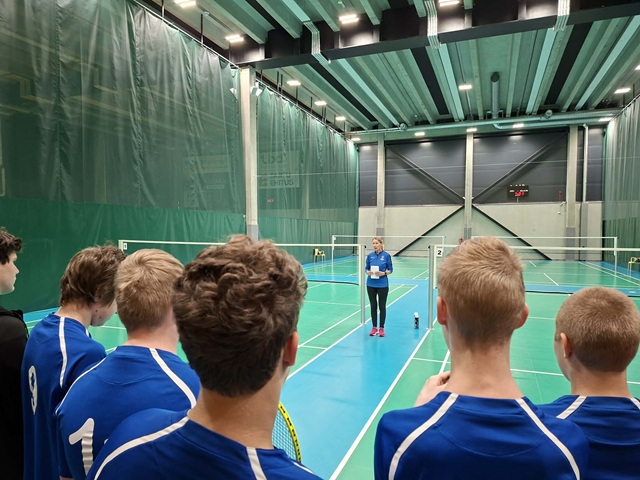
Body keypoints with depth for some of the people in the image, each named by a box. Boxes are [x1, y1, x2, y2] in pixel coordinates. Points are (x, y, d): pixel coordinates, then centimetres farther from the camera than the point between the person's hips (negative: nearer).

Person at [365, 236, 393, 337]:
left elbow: (390, 270, -2)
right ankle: (374, 328, 20)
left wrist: (383, 273, -20)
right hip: (371, 284, 3)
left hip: (382, 285, -2)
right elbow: (366, 268, 7)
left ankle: (381, 328, 17)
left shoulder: (386, 256, -6)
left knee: (382, 306, 5)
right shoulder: (370, 256, 2)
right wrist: (368, 272, -14)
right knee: (373, 306, 9)